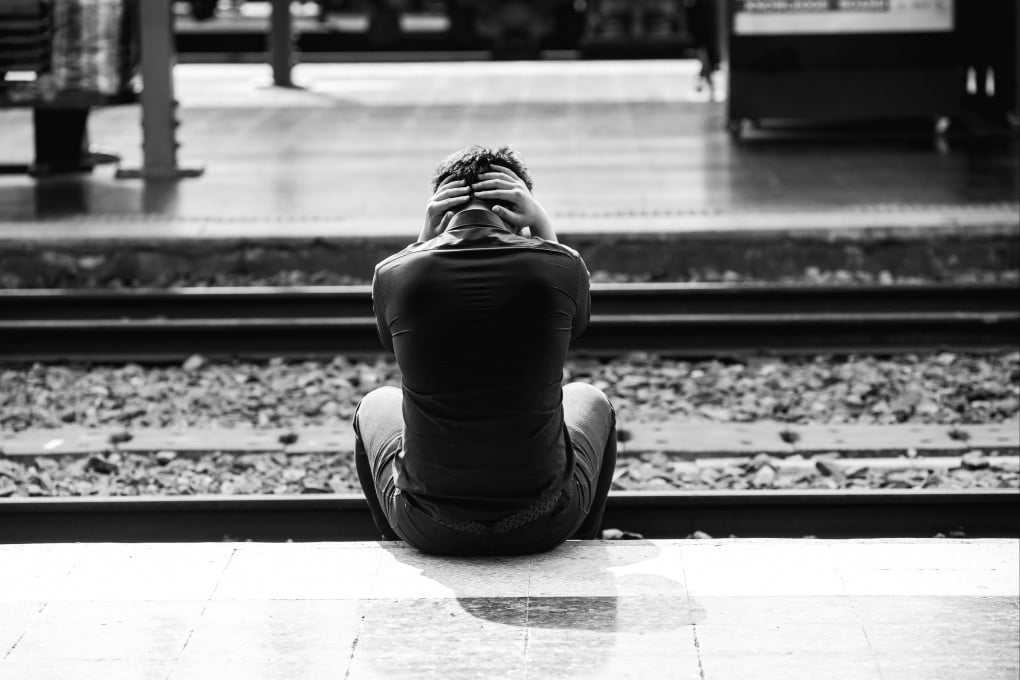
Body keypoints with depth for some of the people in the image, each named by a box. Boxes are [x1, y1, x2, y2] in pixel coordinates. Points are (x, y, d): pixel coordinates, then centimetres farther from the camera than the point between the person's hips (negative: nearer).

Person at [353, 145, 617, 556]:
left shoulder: (393, 273, -10)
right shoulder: (560, 266, -11)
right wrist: (543, 228, 6)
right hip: (541, 523, 0)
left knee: (376, 407, 34)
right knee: (589, 402, 35)